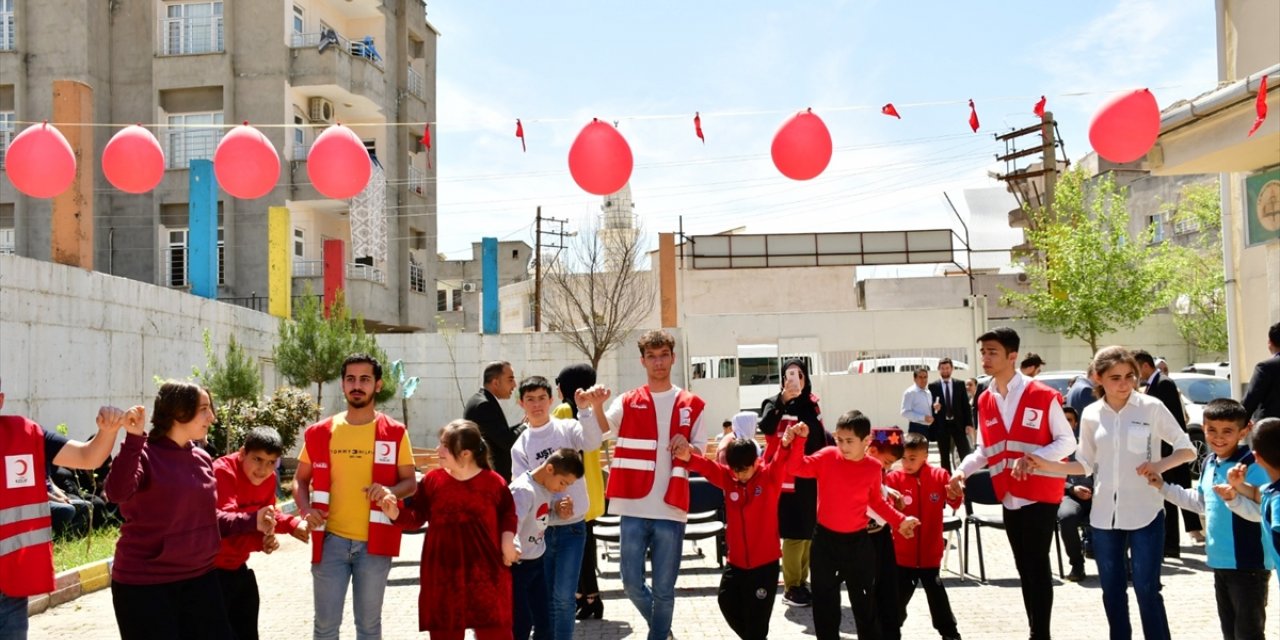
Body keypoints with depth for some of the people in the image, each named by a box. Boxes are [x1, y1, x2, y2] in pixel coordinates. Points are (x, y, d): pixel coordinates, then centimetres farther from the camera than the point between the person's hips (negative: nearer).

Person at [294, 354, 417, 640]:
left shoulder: (394, 432, -1)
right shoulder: (321, 432, 2)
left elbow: (410, 482, 3)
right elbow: (300, 479, 10)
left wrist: (390, 491, -19)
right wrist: (306, 511, -9)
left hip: (375, 542, -1)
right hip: (331, 539, 1)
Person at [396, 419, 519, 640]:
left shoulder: (494, 482, -5)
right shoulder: (432, 480, -2)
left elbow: (508, 512, 11)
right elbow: (416, 518, 1)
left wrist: (507, 538, -2)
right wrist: (396, 512, -17)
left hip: (486, 573, -1)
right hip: (443, 574, 1)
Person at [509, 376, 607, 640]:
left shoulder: (567, 428, -2)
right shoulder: (519, 446, 4)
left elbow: (592, 442, -24)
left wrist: (586, 408, -43)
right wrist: (553, 505, -19)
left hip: (572, 527, -2)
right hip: (539, 529, 2)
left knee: (563, 596, -7)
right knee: (544, 597, 10)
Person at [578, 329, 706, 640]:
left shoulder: (691, 405, 8)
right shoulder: (627, 403, 6)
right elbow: (598, 431, -11)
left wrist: (687, 448, -11)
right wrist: (594, 406, -31)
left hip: (671, 510, 0)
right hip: (634, 510, 0)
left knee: (664, 589, 5)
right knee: (632, 583, 5)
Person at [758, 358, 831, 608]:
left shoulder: (811, 404, 11)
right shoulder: (774, 403, -7)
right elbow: (766, 427, -29)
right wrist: (783, 399, -39)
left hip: (810, 478, 6)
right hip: (787, 479, -6)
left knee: (810, 532, 12)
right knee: (794, 534, -7)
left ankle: (802, 581, 24)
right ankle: (791, 588, 2)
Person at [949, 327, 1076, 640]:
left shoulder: (1043, 395, -11)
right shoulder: (985, 401, 6)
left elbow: (1066, 442, -9)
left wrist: (1031, 459, -25)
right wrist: (962, 471, -6)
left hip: (1040, 493, -6)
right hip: (1009, 496, 6)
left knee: (1037, 565, -4)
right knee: (1024, 567, 14)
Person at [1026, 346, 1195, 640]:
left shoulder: (1151, 407, -6)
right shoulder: (1091, 415, 3)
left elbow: (1187, 449, -2)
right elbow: (1087, 464, 8)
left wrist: (1160, 465, -20)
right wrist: (1049, 465, -5)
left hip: (1145, 512, -3)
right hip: (1105, 514, 4)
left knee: (1147, 589, -3)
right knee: (1112, 589, 12)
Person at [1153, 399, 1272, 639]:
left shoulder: (1253, 466, -18)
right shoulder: (1209, 463, 8)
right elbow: (1200, 502, 22)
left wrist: (1236, 498, -40)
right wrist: (1163, 487, 21)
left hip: (1249, 565, -8)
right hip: (1220, 562, 9)